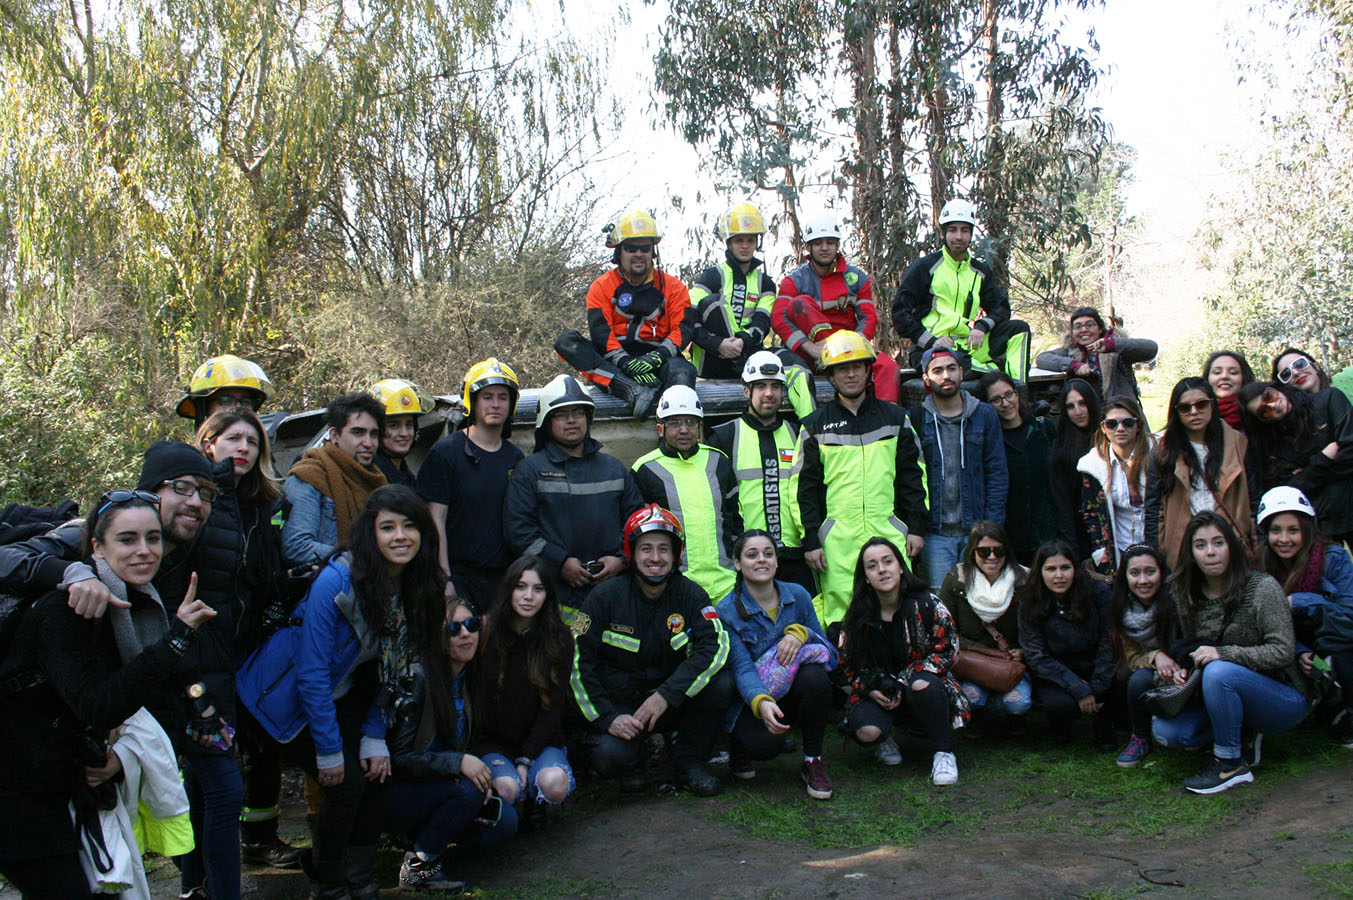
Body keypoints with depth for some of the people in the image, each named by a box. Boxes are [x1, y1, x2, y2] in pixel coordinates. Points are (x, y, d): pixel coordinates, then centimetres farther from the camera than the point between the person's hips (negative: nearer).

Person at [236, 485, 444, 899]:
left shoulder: (417, 589, -10)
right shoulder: (336, 582, -30)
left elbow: (392, 669, 0)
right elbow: (313, 673, -25)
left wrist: (375, 737, -5)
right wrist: (329, 751, -20)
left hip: (343, 694, 6)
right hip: (290, 695, -6)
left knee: (376, 772, -6)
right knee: (347, 782, -14)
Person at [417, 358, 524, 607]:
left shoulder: (516, 457, 12)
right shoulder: (445, 452, -2)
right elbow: (436, 520, -7)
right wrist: (444, 581, -12)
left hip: (504, 577, 4)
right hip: (459, 575, -4)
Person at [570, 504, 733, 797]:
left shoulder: (691, 595, -4)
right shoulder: (605, 597, -7)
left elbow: (715, 646, -20)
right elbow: (580, 664, -8)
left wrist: (666, 695, -30)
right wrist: (608, 718, -19)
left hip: (672, 703, 2)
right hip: (618, 705, -2)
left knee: (721, 684, -24)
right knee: (610, 757, -31)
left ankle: (689, 763, -2)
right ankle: (634, 761, 8)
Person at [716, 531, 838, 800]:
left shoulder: (797, 595, 0)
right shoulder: (727, 611, -8)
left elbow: (828, 650, -1)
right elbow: (742, 668, -19)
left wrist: (801, 633, -23)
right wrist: (761, 702, -40)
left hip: (796, 694, 3)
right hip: (752, 698, -3)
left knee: (815, 676, -32)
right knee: (766, 742, -34)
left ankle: (813, 761, -10)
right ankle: (740, 741, 6)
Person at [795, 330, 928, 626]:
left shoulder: (895, 418, 13)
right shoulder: (815, 426, 8)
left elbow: (912, 476, 13)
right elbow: (806, 488, 6)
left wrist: (916, 527, 7)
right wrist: (810, 540, -1)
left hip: (889, 534, 1)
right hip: (837, 539, -1)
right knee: (841, 611, -4)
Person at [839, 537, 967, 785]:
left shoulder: (926, 604, -11)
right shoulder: (856, 617, -4)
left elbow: (947, 651, -9)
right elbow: (848, 665, 5)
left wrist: (902, 682, -18)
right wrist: (870, 690, -16)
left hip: (920, 680, -1)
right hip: (877, 694, 1)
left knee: (923, 685, -37)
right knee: (866, 731, -30)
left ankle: (943, 752, -12)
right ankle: (884, 739, 10)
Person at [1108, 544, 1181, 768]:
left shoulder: (1176, 599, -18)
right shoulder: (1121, 609, -6)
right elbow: (1132, 657, -2)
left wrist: (1184, 671, -33)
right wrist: (1156, 657, -25)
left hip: (1183, 676, -3)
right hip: (1151, 672, 3)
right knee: (1139, 680, -30)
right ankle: (1140, 738, -4)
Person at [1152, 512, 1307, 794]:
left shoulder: (1262, 587, -13)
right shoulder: (1188, 596, 3)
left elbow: (1283, 651, -19)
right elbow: (1193, 652, 13)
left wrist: (1223, 653, -28)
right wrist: (1181, 668, -10)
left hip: (1284, 700, -5)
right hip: (1233, 697, 6)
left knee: (1218, 671, -35)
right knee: (1165, 731, -17)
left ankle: (1231, 764, -17)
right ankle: (1243, 736, 7)